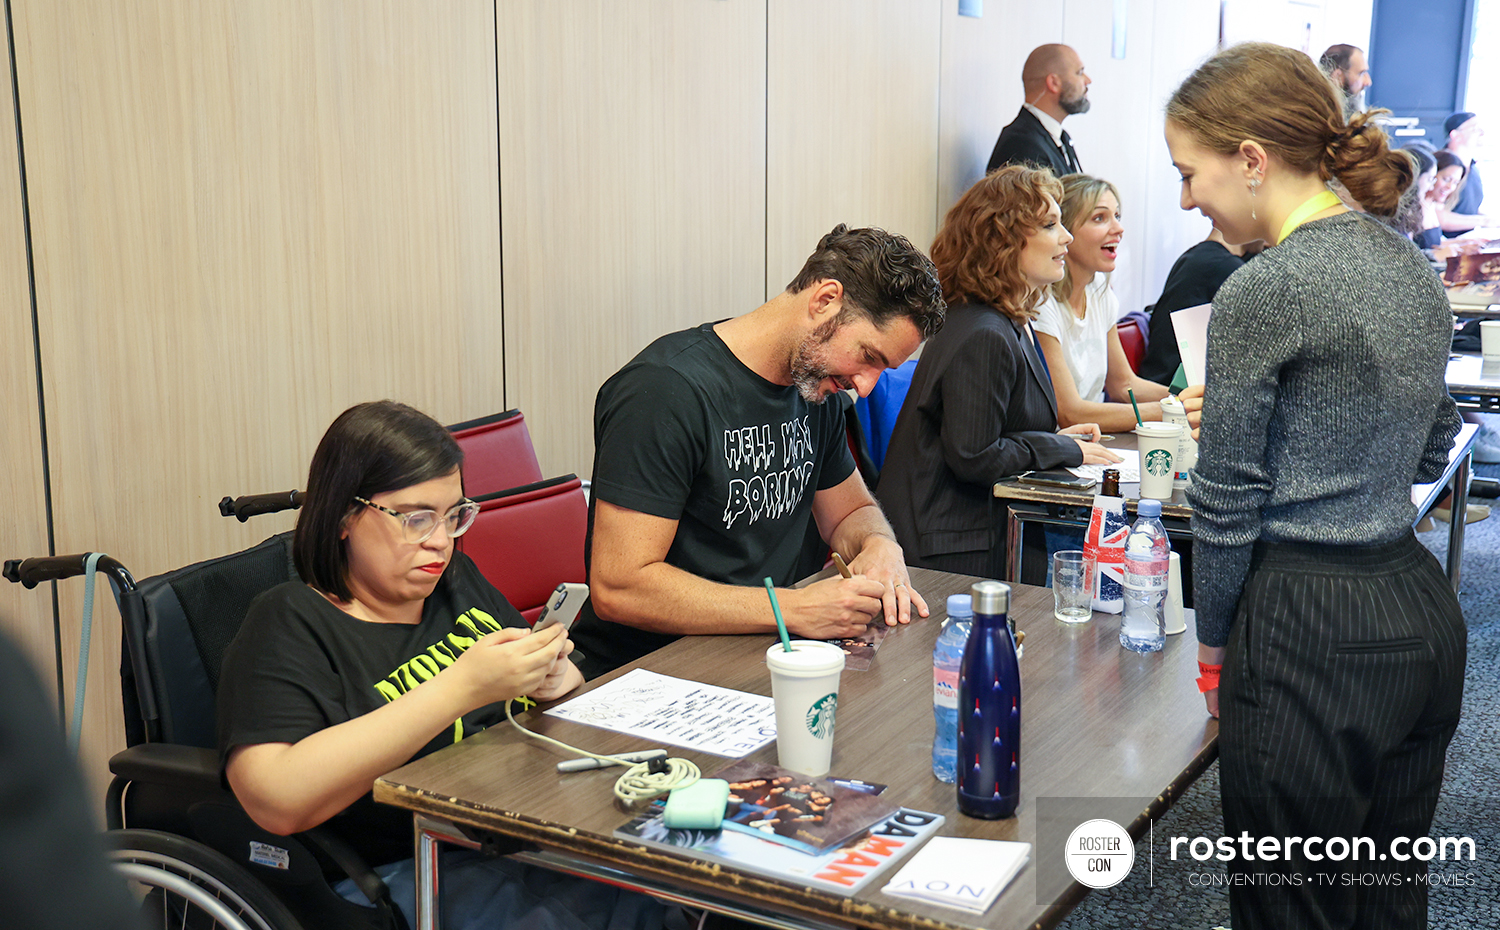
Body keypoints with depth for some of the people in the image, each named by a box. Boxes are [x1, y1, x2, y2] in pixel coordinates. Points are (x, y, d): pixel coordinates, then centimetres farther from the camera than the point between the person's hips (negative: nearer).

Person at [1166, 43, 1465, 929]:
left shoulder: (1261, 291, -17)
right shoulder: (1412, 265, 9)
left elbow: (1229, 500, -11)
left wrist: (1215, 640, 4)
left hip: (1313, 634, -8)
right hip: (1423, 612, 9)